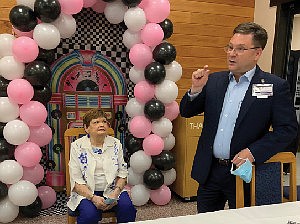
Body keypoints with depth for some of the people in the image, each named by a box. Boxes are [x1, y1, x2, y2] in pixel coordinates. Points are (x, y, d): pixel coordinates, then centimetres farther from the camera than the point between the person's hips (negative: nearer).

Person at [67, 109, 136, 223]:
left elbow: (122, 173, 5)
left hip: (111, 190, 3)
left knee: (127, 206, -25)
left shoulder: (115, 144, 5)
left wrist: (115, 193, -11)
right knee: (90, 214, -31)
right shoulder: (77, 146, -3)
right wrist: (93, 197, -20)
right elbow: (76, 180, -7)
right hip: (86, 192, -2)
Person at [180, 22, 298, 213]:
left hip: (242, 170, -4)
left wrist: (253, 152, -20)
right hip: (209, 170, 4)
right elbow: (186, 112, 7)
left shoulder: (275, 86, -7)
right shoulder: (214, 80, 5)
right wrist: (196, 89, -12)